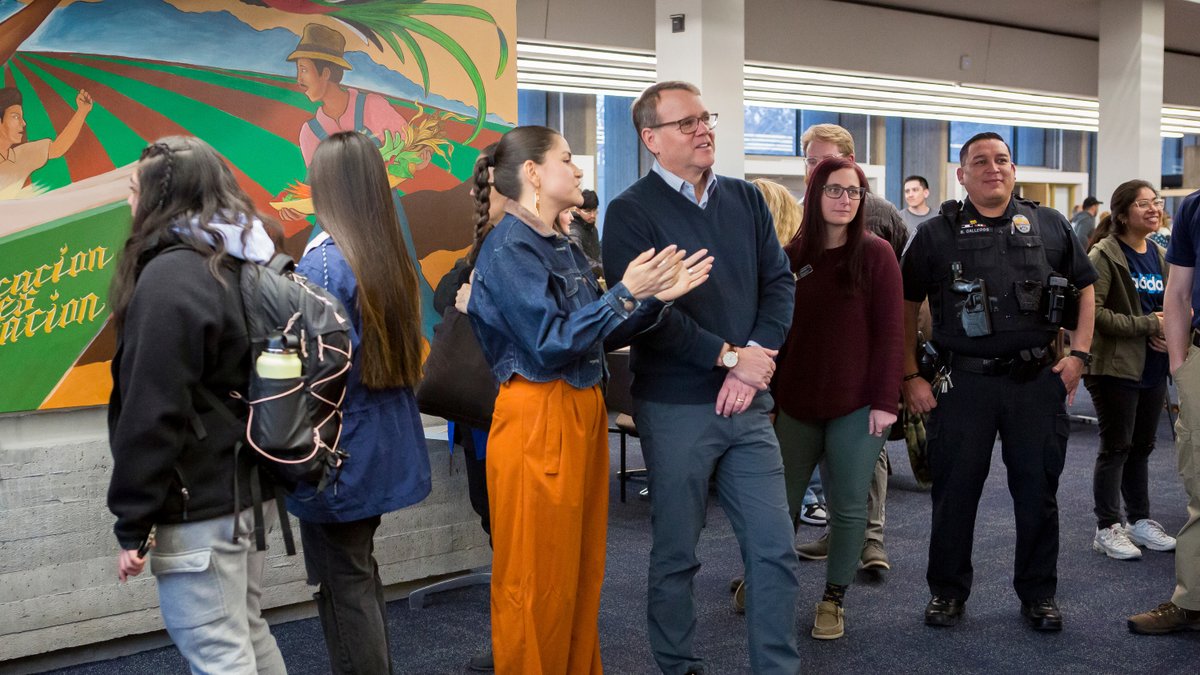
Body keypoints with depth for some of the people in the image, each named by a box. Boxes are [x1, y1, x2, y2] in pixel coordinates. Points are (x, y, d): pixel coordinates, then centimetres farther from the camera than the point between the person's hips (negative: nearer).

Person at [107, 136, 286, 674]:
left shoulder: (170, 277, -19)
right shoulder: (239, 263, 9)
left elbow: (153, 412, -21)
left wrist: (132, 524, -14)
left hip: (197, 506, -9)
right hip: (245, 488, 9)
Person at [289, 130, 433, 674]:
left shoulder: (322, 264, -18)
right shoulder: (392, 257, 4)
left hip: (339, 453, -8)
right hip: (385, 446, 8)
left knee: (342, 588, 4)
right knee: (361, 575, 21)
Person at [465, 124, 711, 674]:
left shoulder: (565, 248, 14)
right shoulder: (508, 247, -13)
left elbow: (604, 333, 13)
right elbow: (550, 342, -20)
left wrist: (657, 296, 1)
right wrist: (625, 292, -18)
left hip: (584, 413, 9)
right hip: (537, 420, -9)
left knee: (582, 569, 16)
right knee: (538, 579, 1)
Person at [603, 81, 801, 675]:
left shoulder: (747, 200, 11)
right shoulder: (631, 213, -5)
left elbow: (779, 283, 6)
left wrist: (756, 359, -10)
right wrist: (729, 357, -14)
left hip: (749, 403, 4)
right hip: (675, 408, -4)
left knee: (774, 549, 5)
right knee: (675, 554, 8)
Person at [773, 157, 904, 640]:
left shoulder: (875, 254, -3)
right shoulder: (791, 257, 4)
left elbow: (889, 332, -6)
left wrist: (885, 400, -10)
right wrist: (770, 393, 5)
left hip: (856, 404, -2)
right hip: (796, 402, 2)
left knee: (848, 506, 4)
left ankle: (833, 599, 20)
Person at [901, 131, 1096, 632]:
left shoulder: (1050, 226, 8)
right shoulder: (937, 234, 3)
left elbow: (1085, 288, 15)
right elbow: (906, 306, 5)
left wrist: (1079, 353, 4)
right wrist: (910, 376, 0)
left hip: (1038, 380, 2)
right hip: (964, 381, -1)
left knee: (1038, 490, 9)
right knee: (955, 490, 6)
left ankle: (1038, 593, 25)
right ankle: (947, 591, 22)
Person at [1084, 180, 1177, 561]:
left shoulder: (1160, 257, 12)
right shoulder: (1104, 255, -11)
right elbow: (1093, 312, -19)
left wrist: (1168, 333, 0)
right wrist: (1146, 325, -19)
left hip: (1153, 369, 7)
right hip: (1116, 367, -7)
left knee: (1142, 447, 15)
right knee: (1116, 447, 0)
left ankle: (1140, 521, 26)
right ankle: (1107, 529, 9)